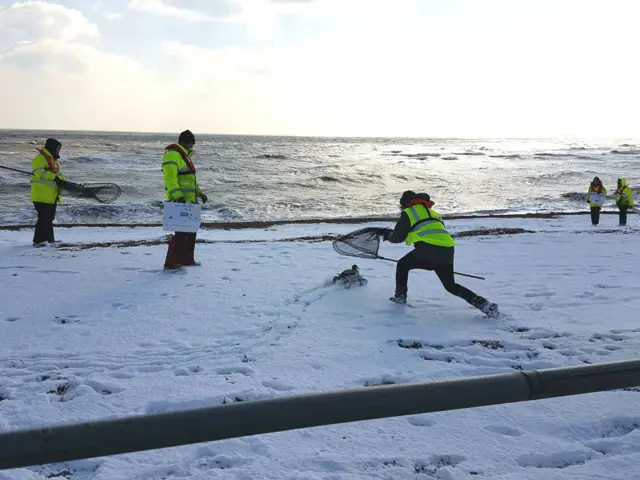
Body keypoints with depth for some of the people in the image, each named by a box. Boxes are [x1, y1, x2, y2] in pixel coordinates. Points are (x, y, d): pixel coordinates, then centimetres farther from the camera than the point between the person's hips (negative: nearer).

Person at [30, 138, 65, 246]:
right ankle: (38, 240, -8)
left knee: (49, 218, 16)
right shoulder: (39, 159, -11)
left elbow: (59, 174, 18)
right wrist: (54, 176, -28)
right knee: (44, 218, -12)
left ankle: (49, 239, 25)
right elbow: (39, 172, -25)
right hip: (42, 195, -10)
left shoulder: (54, 160, 19)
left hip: (52, 196, 10)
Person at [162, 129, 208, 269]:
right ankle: (171, 263, -8)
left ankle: (186, 259, 26)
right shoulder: (173, 154, -13)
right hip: (179, 201, -10)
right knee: (182, 231, -12)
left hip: (189, 200, 10)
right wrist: (177, 195, -32)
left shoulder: (184, 155, 20)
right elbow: (170, 178, -24)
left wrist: (199, 193, 24)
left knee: (191, 230, 16)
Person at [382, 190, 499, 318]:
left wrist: (388, 235, 33)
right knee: (450, 285, 16)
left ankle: (400, 296, 21)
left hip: (429, 249, -6)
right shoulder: (432, 212, 31)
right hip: (448, 250, 6)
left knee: (402, 265, 19)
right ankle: (482, 303, 4)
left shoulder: (408, 213, 10)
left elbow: (397, 237, 10)